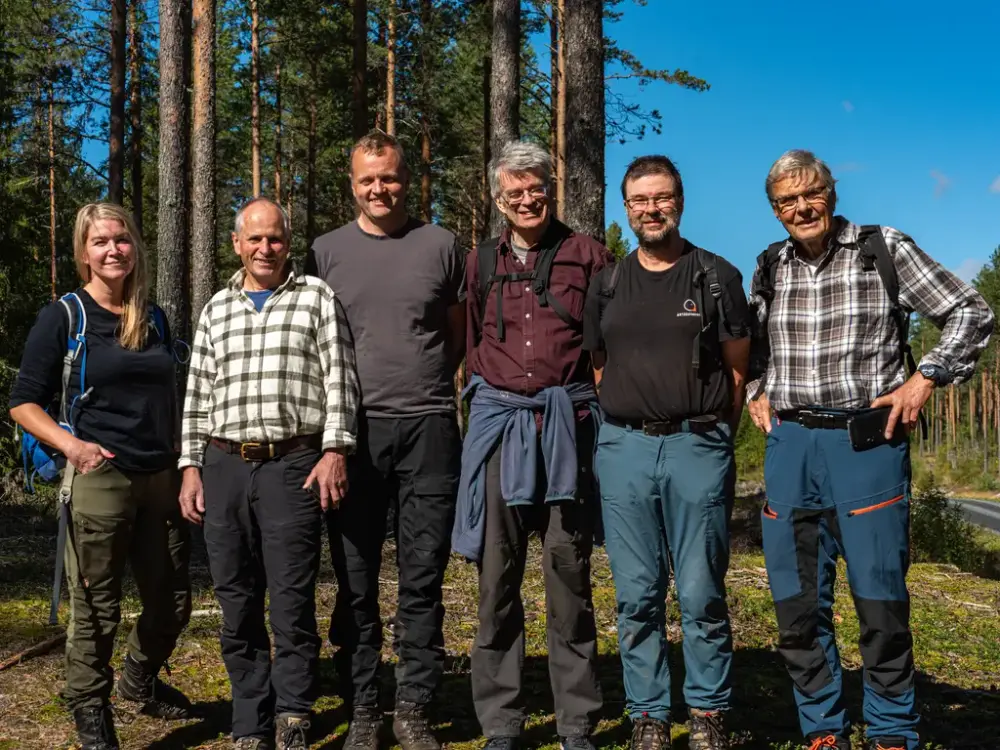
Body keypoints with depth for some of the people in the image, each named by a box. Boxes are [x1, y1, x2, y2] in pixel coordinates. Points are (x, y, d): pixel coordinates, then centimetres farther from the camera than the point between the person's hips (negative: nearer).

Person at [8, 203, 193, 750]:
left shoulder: (155, 319, 12)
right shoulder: (62, 318, -3)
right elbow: (23, 403, -3)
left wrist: (182, 464, 11)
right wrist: (70, 444, -19)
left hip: (160, 479, 5)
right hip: (98, 479, -5)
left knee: (172, 603, 12)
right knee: (96, 608, 2)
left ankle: (140, 680, 38)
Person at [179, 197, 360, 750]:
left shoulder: (317, 298, 7)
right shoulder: (216, 309, 17)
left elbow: (338, 380, 0)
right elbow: (197, 395, 18)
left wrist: (335, 450, -9)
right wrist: (190, 465, 11)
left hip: (293, 465, -4)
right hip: (224, 466, 4)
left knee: (292, 601, -5)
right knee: (237, 605, 7)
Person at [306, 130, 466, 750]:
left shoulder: (440, 245, 8)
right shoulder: (327, 252, 9)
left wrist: (425, 382, 7)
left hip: (429, 425, 0)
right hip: (354, 427, 1)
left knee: (423, 577, 3)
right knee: (356, 579, 4)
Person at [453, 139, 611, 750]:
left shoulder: (587, 255, 5)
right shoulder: (482, 262, 13)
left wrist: (593, 398, 2)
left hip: (568, 420, -2)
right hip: (499, 420, 2)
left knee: (569, 574, 2)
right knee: (497, 577, 3)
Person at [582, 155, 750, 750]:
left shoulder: (718, 277, 5)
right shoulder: (607, 285, 13)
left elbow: (737, 370, 6)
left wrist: (715, 437, 2)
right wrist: (614, 435, 8)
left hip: (698, 445, -2)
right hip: (623, 449, 3)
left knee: (702, 594, 0)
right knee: (637, 596, 5)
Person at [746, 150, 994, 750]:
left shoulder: (884, 249, -1)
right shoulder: (770, 267, 10)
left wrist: (925, 379, -8)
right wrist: (758, 392, 12)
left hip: (867, 441, -4)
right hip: (790, 444, 4)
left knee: (880, 599, -2)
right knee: (797, 603, 6)